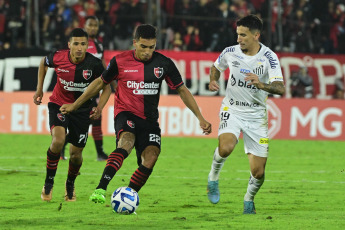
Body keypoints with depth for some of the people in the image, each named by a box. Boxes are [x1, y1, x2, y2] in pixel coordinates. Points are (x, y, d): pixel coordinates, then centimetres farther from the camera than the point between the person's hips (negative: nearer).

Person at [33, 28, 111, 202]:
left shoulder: (94, 64, -20)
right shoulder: (57, 58, -17)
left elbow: (106, 88, -5)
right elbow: (44, 63, 8)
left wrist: (99, 108, -20)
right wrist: (39, 88, 7)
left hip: (82, 109, 1)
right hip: (59, 104, -1)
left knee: (76, 154, 5)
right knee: (58, 140, -27)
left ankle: (70, 184, 37)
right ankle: (48, 182, -8)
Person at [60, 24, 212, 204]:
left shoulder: (164, 63, -2)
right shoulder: (120, 61, -6)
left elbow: (182, 90, 7)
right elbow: (101, 83, 10)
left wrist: (200, 118, 2)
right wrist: (75, 105, 15)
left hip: (149, 119, 3)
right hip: (125, 113, -3)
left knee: (150, 158, -17)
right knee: (126, 142, -34)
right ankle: (101, 189, -45)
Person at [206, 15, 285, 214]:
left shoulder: (269, 57, -13)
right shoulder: (230, 53, -5)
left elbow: (280, 88, -22)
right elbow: (216, 67, 19)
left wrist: (261, 85, -41)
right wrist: (213, 81, -2)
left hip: (256, 115, 0)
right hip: (232, 110, 0)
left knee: (258, 172, -2)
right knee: (225, 147, -32)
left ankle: (249, 200, 30)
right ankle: (213, 177, 0)